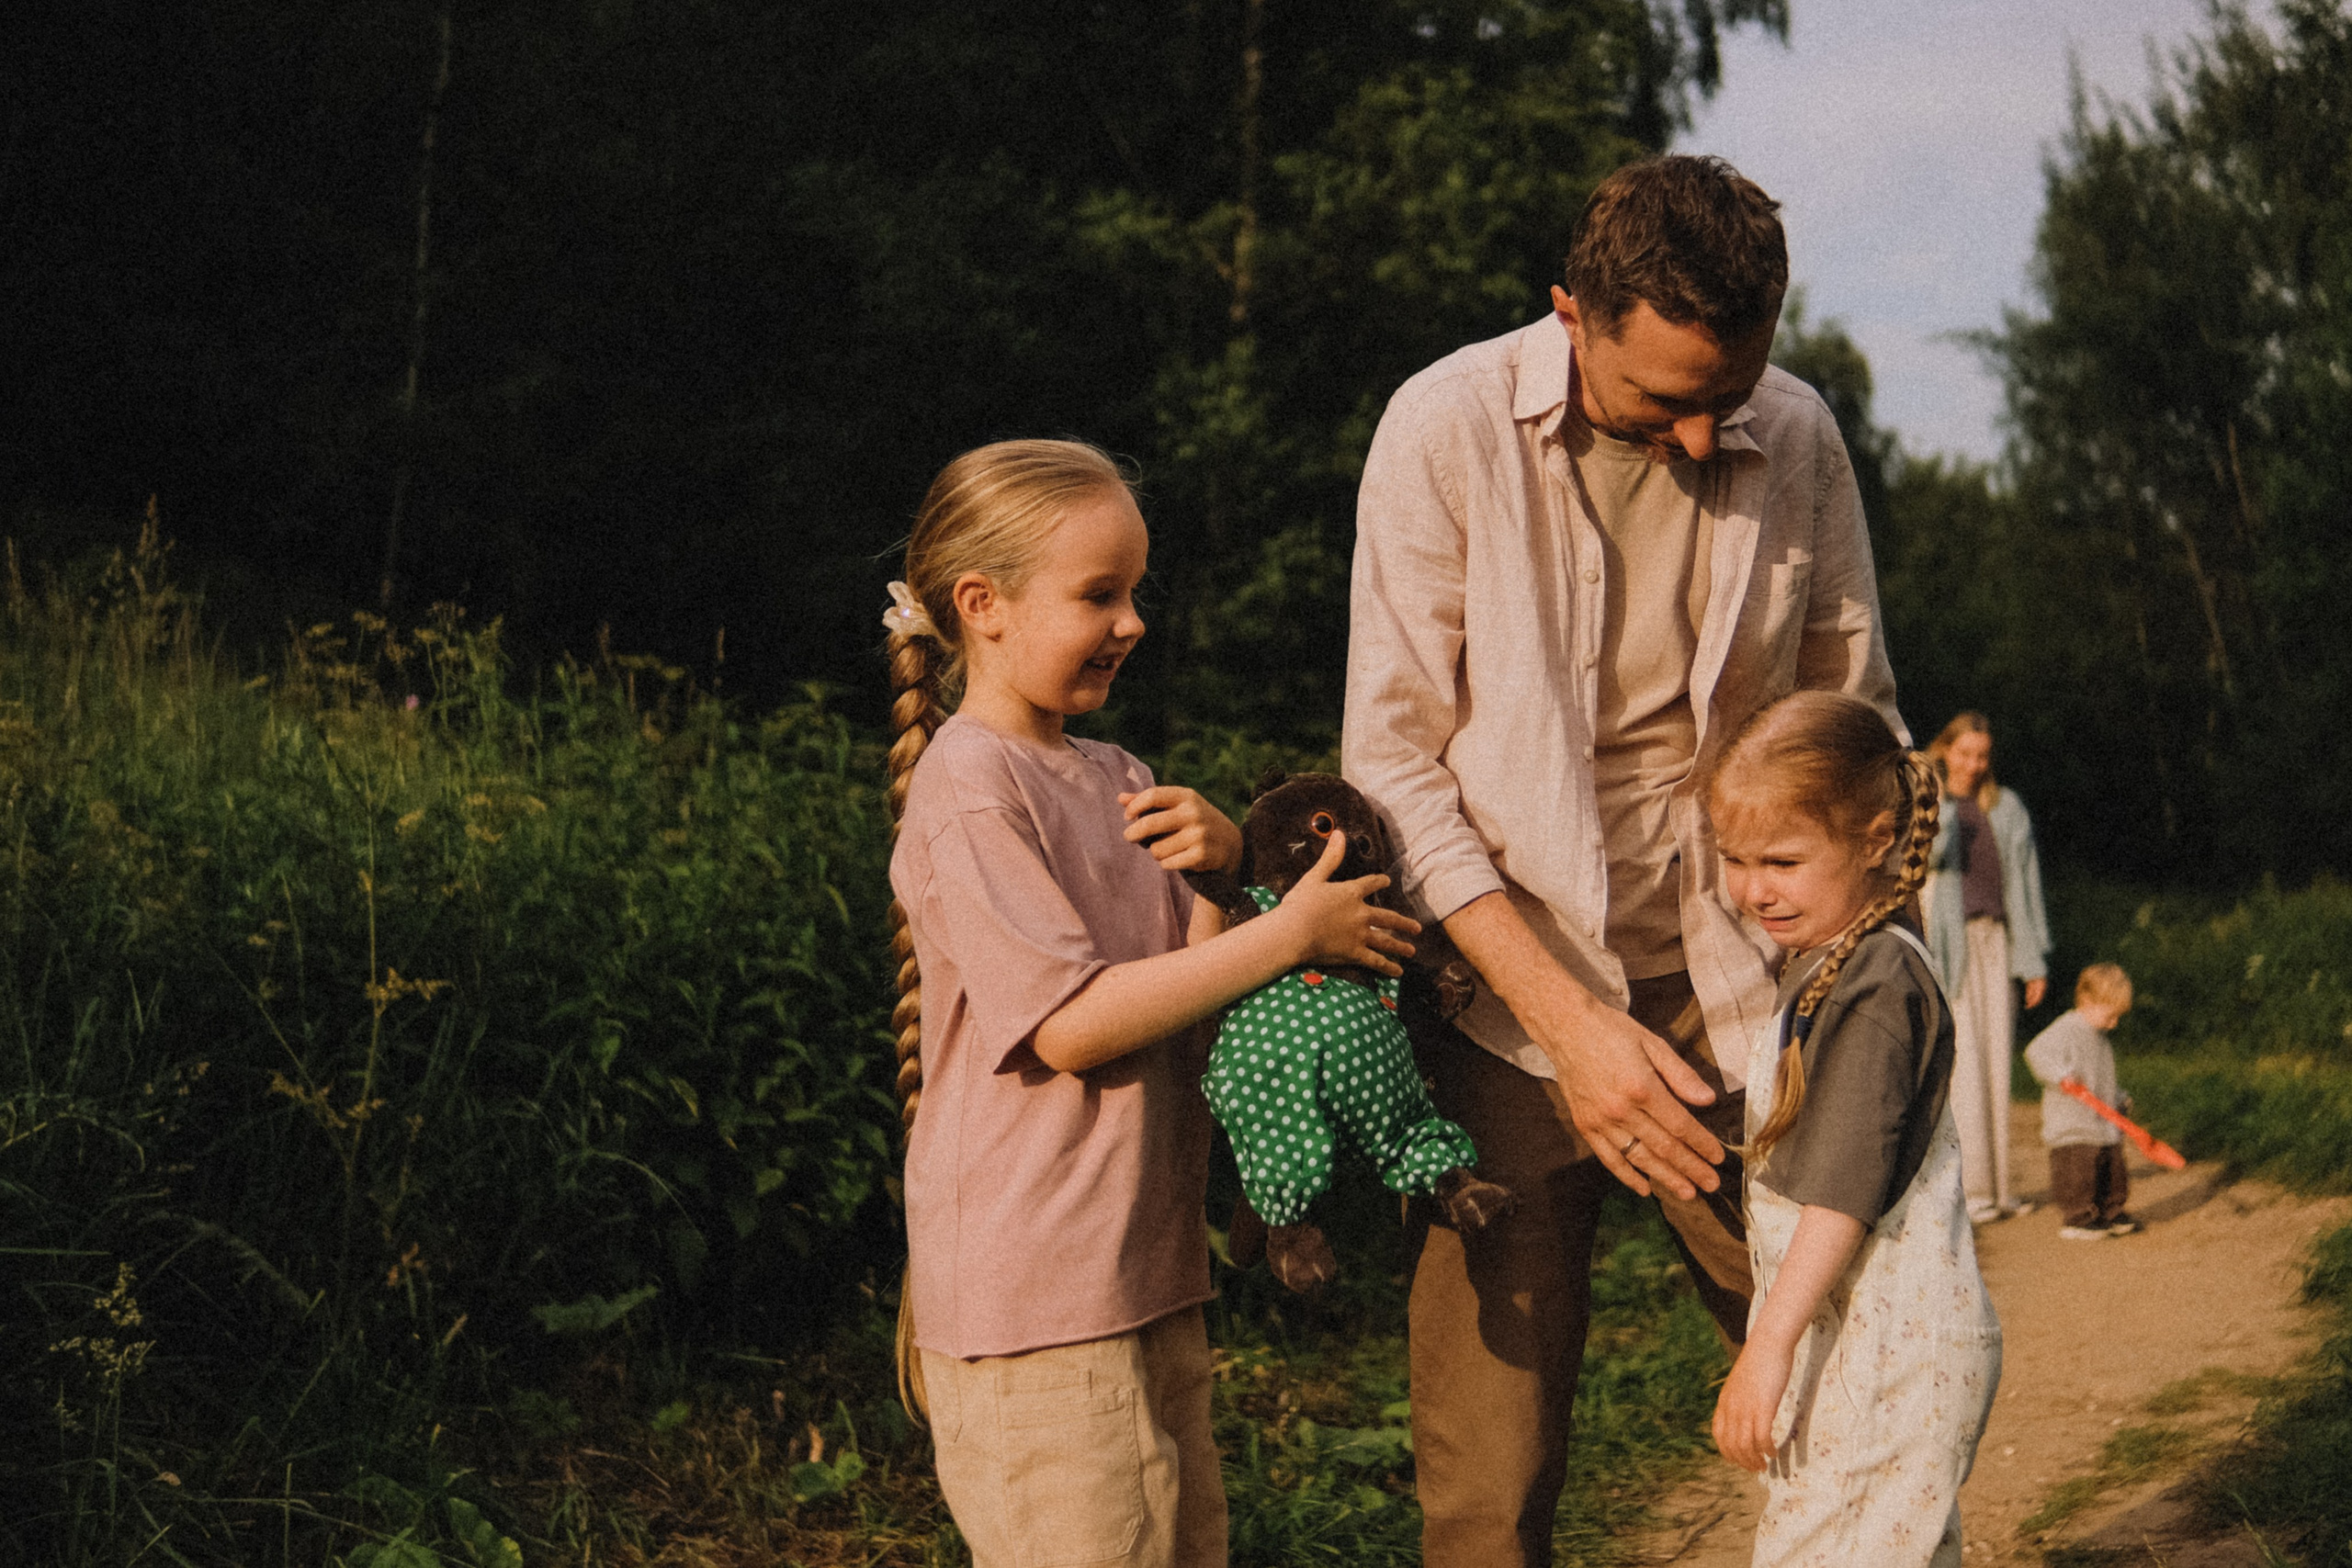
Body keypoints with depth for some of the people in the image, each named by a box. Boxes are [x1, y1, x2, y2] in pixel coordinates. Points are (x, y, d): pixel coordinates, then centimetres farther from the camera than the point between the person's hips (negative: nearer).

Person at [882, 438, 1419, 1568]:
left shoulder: (1114, 781, 14)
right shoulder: (967, 793, -14)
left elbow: (1194, 971, 15)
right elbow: (1072, 1024, -21)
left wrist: (1225, 862, -6)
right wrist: (1289, 932, -18)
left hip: (1147, 1278, 9)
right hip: (1032, 1299, -9)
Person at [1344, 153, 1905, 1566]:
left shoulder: (1799, 440, 0)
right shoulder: (1449, 431, -9)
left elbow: (1855, 730, 11)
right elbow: (1394, 760, -9)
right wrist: (1567, 1018, -16)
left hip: (1738, 998, 3)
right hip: (1515, 988, -2)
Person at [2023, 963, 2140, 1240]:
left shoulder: (2100, 1040, 18)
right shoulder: (2066, 1031, -13)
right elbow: (2037, 1052, -27)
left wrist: (2121, 1099, 22)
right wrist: (2061, 1074, -37)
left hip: (2105, 1128, 9)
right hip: (2072, 1130, -9)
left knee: (2113, 1173, 16)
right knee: (2078, 1173, -7)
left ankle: (2111, 1212, 29)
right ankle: (2076, 1217, 3)